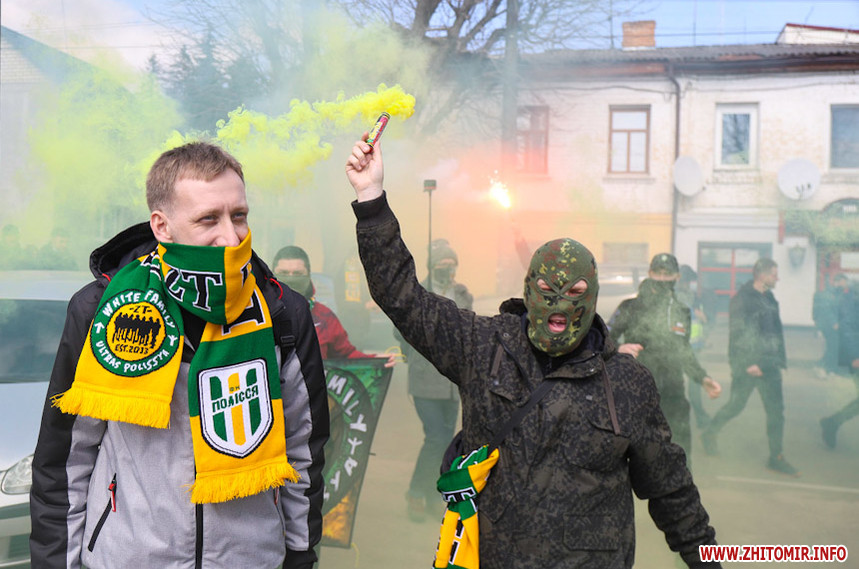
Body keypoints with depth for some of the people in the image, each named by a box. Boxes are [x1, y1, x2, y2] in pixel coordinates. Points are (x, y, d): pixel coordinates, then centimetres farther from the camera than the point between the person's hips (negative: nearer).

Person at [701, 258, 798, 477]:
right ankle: (709, 434, 29)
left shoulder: (769, 298, 12)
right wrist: (749, 364, -19)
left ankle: (776, 458, 12)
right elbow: (738, 334, -17)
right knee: (735, 405, 5)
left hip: (769, 364, 7)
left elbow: (776, 330, 19)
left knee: (776, 409, 5)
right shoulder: (742, 299, -12)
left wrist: (780, 358, 12)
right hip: (747, 364, -7)